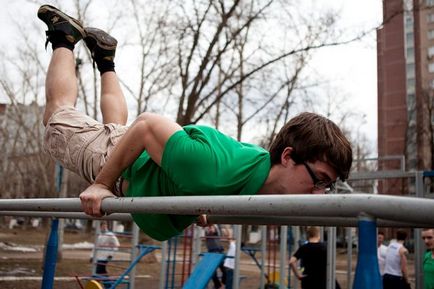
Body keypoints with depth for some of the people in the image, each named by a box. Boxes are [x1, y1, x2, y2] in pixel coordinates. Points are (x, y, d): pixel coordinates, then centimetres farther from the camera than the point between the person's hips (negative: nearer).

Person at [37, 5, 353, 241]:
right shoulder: (213, 169, -47)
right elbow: (147, 124, -34)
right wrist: (101, 184, -25)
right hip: (121, 162, -5)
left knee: (116, 127, 39)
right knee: (59, 116, 24)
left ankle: (105, 57, 50)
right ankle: (65, 38, 35)